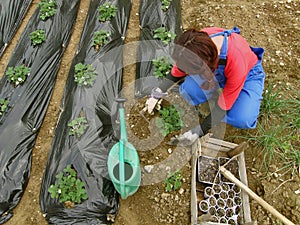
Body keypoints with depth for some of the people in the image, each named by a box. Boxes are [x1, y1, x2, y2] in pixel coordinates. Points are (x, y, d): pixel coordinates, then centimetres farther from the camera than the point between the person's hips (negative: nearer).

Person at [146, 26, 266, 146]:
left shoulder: (236, 60, -42)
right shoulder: (198, 40, -30)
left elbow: (224, 105, -28)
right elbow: (177, 72, -9)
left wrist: (198, 132, -28)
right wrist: (156, 94, -14)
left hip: (248, 73, -3)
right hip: (215, 69, 4)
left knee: (243, 120, -29)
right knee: (188, 91, -24)